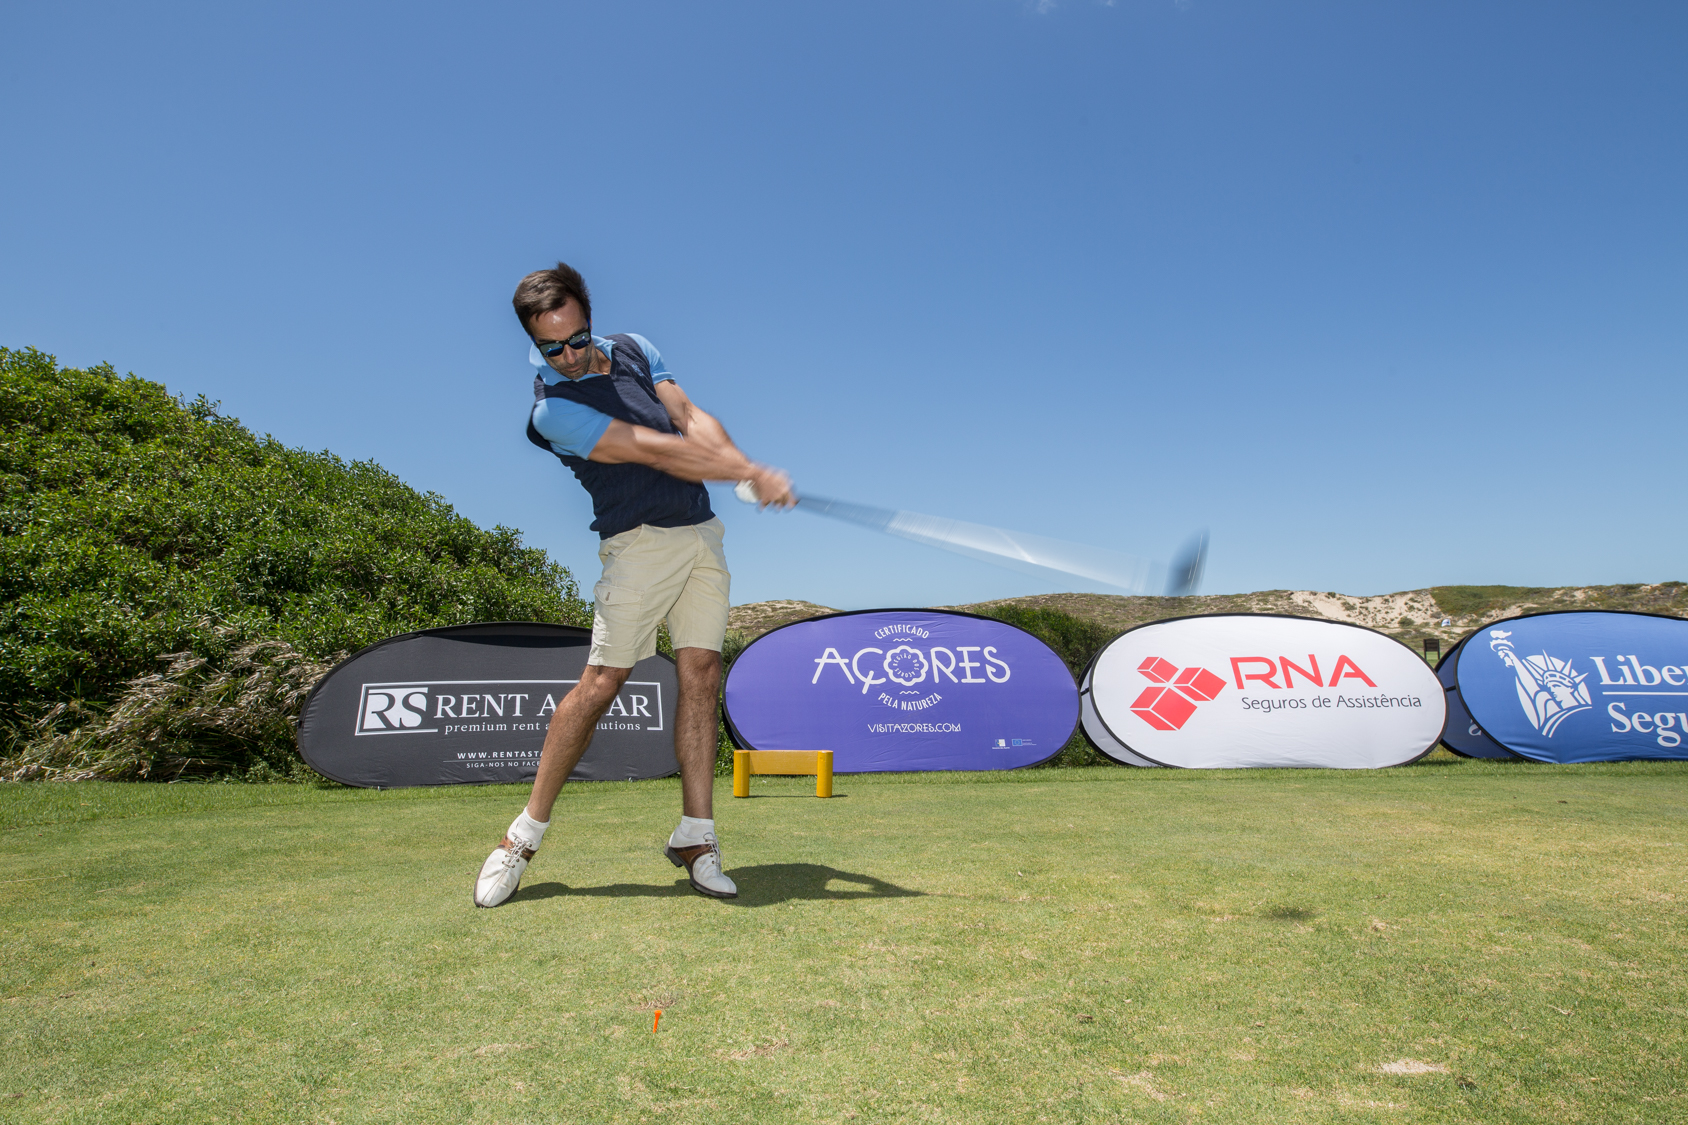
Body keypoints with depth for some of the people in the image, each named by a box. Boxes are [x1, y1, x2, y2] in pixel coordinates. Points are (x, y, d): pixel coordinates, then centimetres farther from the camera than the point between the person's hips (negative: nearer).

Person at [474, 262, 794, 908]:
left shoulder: (633, 348, 12)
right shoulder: (553, 409, -10)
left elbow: (689, 419, 2)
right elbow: (655, 450, -17)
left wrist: (748, 466, -17)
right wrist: (749, 475, -20)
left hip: (703, 533, 6)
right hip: (641, 542, -6)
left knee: (701, 676, -1)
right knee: (600, 683, -10)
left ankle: (695, 837, 5)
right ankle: (524, 835, 5)